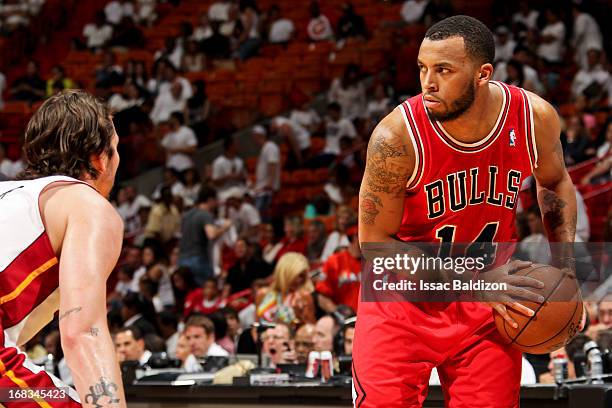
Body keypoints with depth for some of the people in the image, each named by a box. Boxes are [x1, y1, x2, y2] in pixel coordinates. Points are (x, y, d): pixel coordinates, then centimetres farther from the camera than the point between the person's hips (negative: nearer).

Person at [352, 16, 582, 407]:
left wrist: (564, 268, -2)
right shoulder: (397, 136, -25)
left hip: (489, 303, 3)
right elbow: (374, 241, -18)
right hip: (403, 299, -3)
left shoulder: (536, 118, -14)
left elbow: (555, 183, 10)